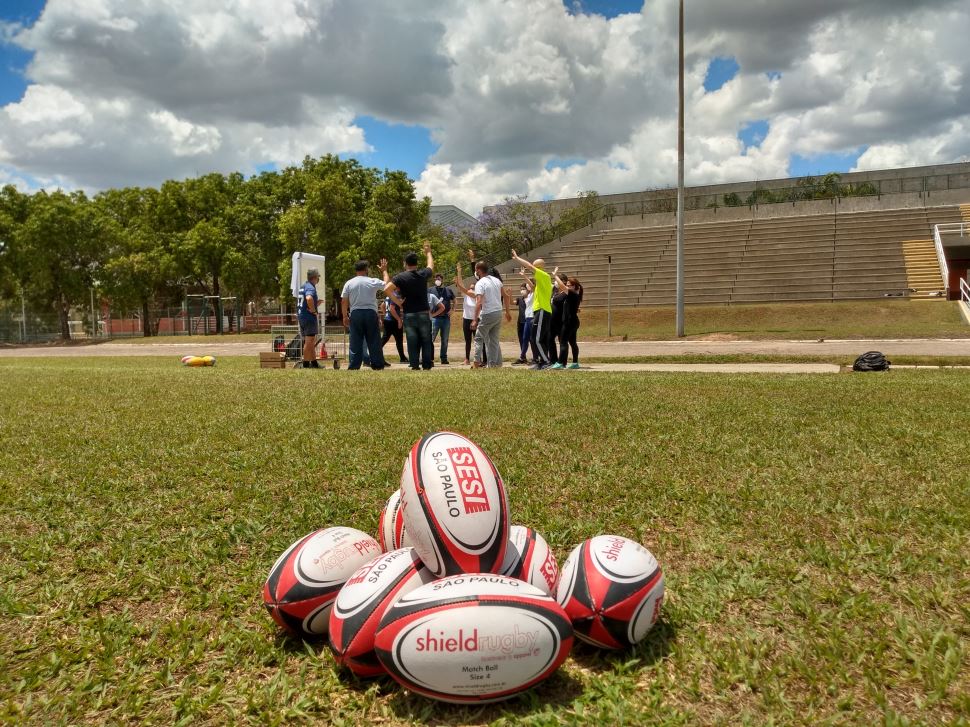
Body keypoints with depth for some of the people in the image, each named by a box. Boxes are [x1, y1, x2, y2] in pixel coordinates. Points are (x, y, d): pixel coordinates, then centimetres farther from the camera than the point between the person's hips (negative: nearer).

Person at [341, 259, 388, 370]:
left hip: (355, 314, 2)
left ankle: (353, 367, 3)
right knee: (374, 341, 4)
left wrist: (345, 317, 12)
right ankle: (377, 366, 5)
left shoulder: (349, 283, 3)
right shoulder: (373, 282, -2)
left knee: (355, 342, 4)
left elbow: (344, 302, 4)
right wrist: (384, 271, 23)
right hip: (371, 313, -2)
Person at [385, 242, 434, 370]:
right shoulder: (423, 274, 0)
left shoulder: (401, 277, -8)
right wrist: (428, 252, 40)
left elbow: (387, 289, -21)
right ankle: (427, 365, 7)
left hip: (409, 315, -1)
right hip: (423, 314, 1)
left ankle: (414, 365, 2)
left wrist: (397, 301, -10)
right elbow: (431, 265, 23)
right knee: (426, 341, 7)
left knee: (412, 342, 2)